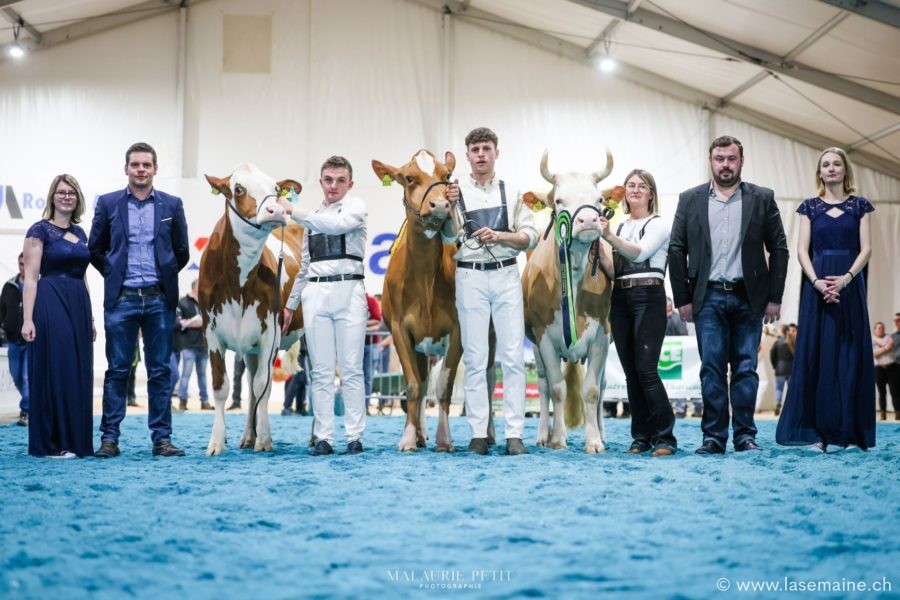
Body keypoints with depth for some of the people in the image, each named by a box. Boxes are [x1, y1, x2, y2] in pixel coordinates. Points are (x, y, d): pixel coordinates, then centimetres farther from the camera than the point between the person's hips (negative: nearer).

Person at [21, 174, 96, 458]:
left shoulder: (80, 233, 16)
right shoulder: (40, 230, -4)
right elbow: (31, 277, -8)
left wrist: (90, 317, 16)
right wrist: (27, 319, -16)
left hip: (79, 306, 7)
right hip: (51, 305, -7)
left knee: (79, 373, 7)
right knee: (53, 371, -4)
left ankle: (76, 441, 15)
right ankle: (50, 443, 3)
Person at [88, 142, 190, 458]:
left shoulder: (172, 204, 6)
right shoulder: (108, 203, 4)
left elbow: (182, 250, 13)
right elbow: (95, 249, 11)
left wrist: (166, 275, 7)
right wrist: (114, 275, 5)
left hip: (160, 299, 1)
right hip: (122, 299, -1)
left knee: (160, 371, 4)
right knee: (117, 370, 2)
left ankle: (162, 438, 8)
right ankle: (109, 438, 6)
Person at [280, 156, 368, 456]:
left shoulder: (356, 206, 5)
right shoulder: (312, 217, 18)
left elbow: (337, 224, -18)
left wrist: (293, 211, -16)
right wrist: (290, 304, 20)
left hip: (348, 291, -4)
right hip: (315, 293, 4)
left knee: (351, 369, -4)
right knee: (321, 371, 2)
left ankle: (354, 436, 0)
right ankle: (323, 437, 3)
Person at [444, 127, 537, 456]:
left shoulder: (512, 192, 9)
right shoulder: (456, 191, 5)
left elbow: (530, 237, 4)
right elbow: (448, 237, -2)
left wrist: (499, 236, -11)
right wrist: (452, 206, -15)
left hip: (506, 276, 1)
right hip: (471, 277, -1)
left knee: (513, 356, -2)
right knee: (475, 358, 1)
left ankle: (515, 434, 0)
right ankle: (478, 434, 5)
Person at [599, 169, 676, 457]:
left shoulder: (658, 225, 1)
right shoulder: (620, 227, 19)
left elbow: (640, 251, -17)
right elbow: (612, 269, 15)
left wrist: (609, 236, -29)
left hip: (649, 297, -6)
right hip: (620, 299, 6)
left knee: (646, 370, -13)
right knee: (630, 372, 5)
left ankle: (665, 437, -8)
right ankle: (641, 437, 11)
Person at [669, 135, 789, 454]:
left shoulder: (762, 199, 5)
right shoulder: (690, 200, 7)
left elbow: (779, 249, 5)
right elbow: (676, 251, 6)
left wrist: (774, 298, -1)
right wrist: (683, 299, 1)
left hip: (748, 297, 0)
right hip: (709, 297, 0)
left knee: (746, 368, 3)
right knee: (711, 369, -1)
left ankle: (745, 435, 10)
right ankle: (713, 436, 3)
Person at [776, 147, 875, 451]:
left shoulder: (859, 205, 8)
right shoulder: (810, 206, 9)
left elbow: (866, 249, 1)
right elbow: (802, 250, 2)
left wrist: (846, 278, -16)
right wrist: (817, 282, -14)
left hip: (850, 285, 0)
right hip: (817, 284, 0)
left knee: (850, 354, -1)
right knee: (816, 352, -3)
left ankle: (850, 431, 2)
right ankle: (816, 431, -2)